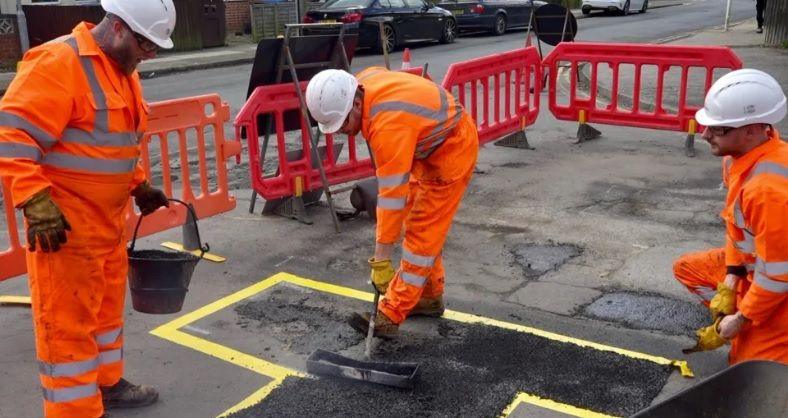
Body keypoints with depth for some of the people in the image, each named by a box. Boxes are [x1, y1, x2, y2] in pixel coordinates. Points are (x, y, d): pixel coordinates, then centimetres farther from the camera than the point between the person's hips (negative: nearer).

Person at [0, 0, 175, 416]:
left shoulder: (122, 69, 12)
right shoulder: (58, 63, -18)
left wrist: (139, 186, 19)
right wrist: (37, 203, -27)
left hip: (108, 217, 10)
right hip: (64, 222, -9)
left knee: (106, 305, 21)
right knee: (67, 320, 1)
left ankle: (106, 384, 38)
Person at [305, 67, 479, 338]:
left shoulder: (389, 124, -36)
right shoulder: (361, 84, -10)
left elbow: (392, 195, -33)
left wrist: (381, 260, -28)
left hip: (451, 151, -10)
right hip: (429, 145, 10)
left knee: (422, 234, -9)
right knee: (419, 225, 14)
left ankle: (389, 317, -6)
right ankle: (429, 297, 26)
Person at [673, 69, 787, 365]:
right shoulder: (742, 153, -8)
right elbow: (735, 224, 4)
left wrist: (741, 320, -16)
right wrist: (730, 282, 1)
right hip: (755, 262, 9)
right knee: (687, 268, 16)